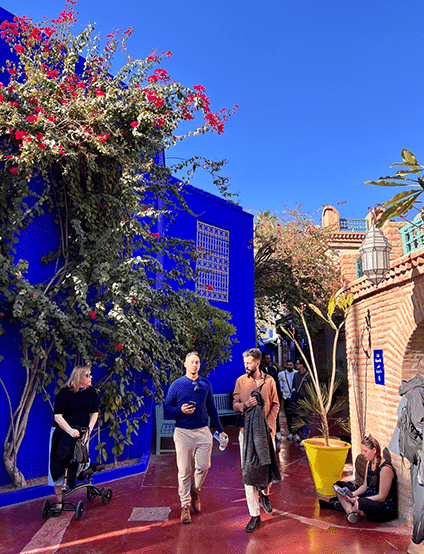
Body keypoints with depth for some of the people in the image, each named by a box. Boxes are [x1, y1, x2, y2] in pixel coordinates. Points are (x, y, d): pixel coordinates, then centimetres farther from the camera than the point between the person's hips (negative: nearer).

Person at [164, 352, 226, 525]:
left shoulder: (206, 384, 7)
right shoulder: (177, 385, -2)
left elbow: (211, 408, 14)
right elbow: (167, 407, 2)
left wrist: (220, 430, 15)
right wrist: (181, 410, -17)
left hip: (203, 432, 2)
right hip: (183, 432, -2)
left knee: (203, 466, 4)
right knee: (184, 470, 2)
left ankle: (195, 491, 33)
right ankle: (185, 505, 18)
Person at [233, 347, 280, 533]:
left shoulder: (269, 380, 2)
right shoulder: (240, 381, 2)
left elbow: (275, 405, 5)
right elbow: (235, 405, 6)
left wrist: (269, 425, -8)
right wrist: (245, 404, -16)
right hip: (246, 431, 0)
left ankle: (264, 493, 39)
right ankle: (255, 515, 12)